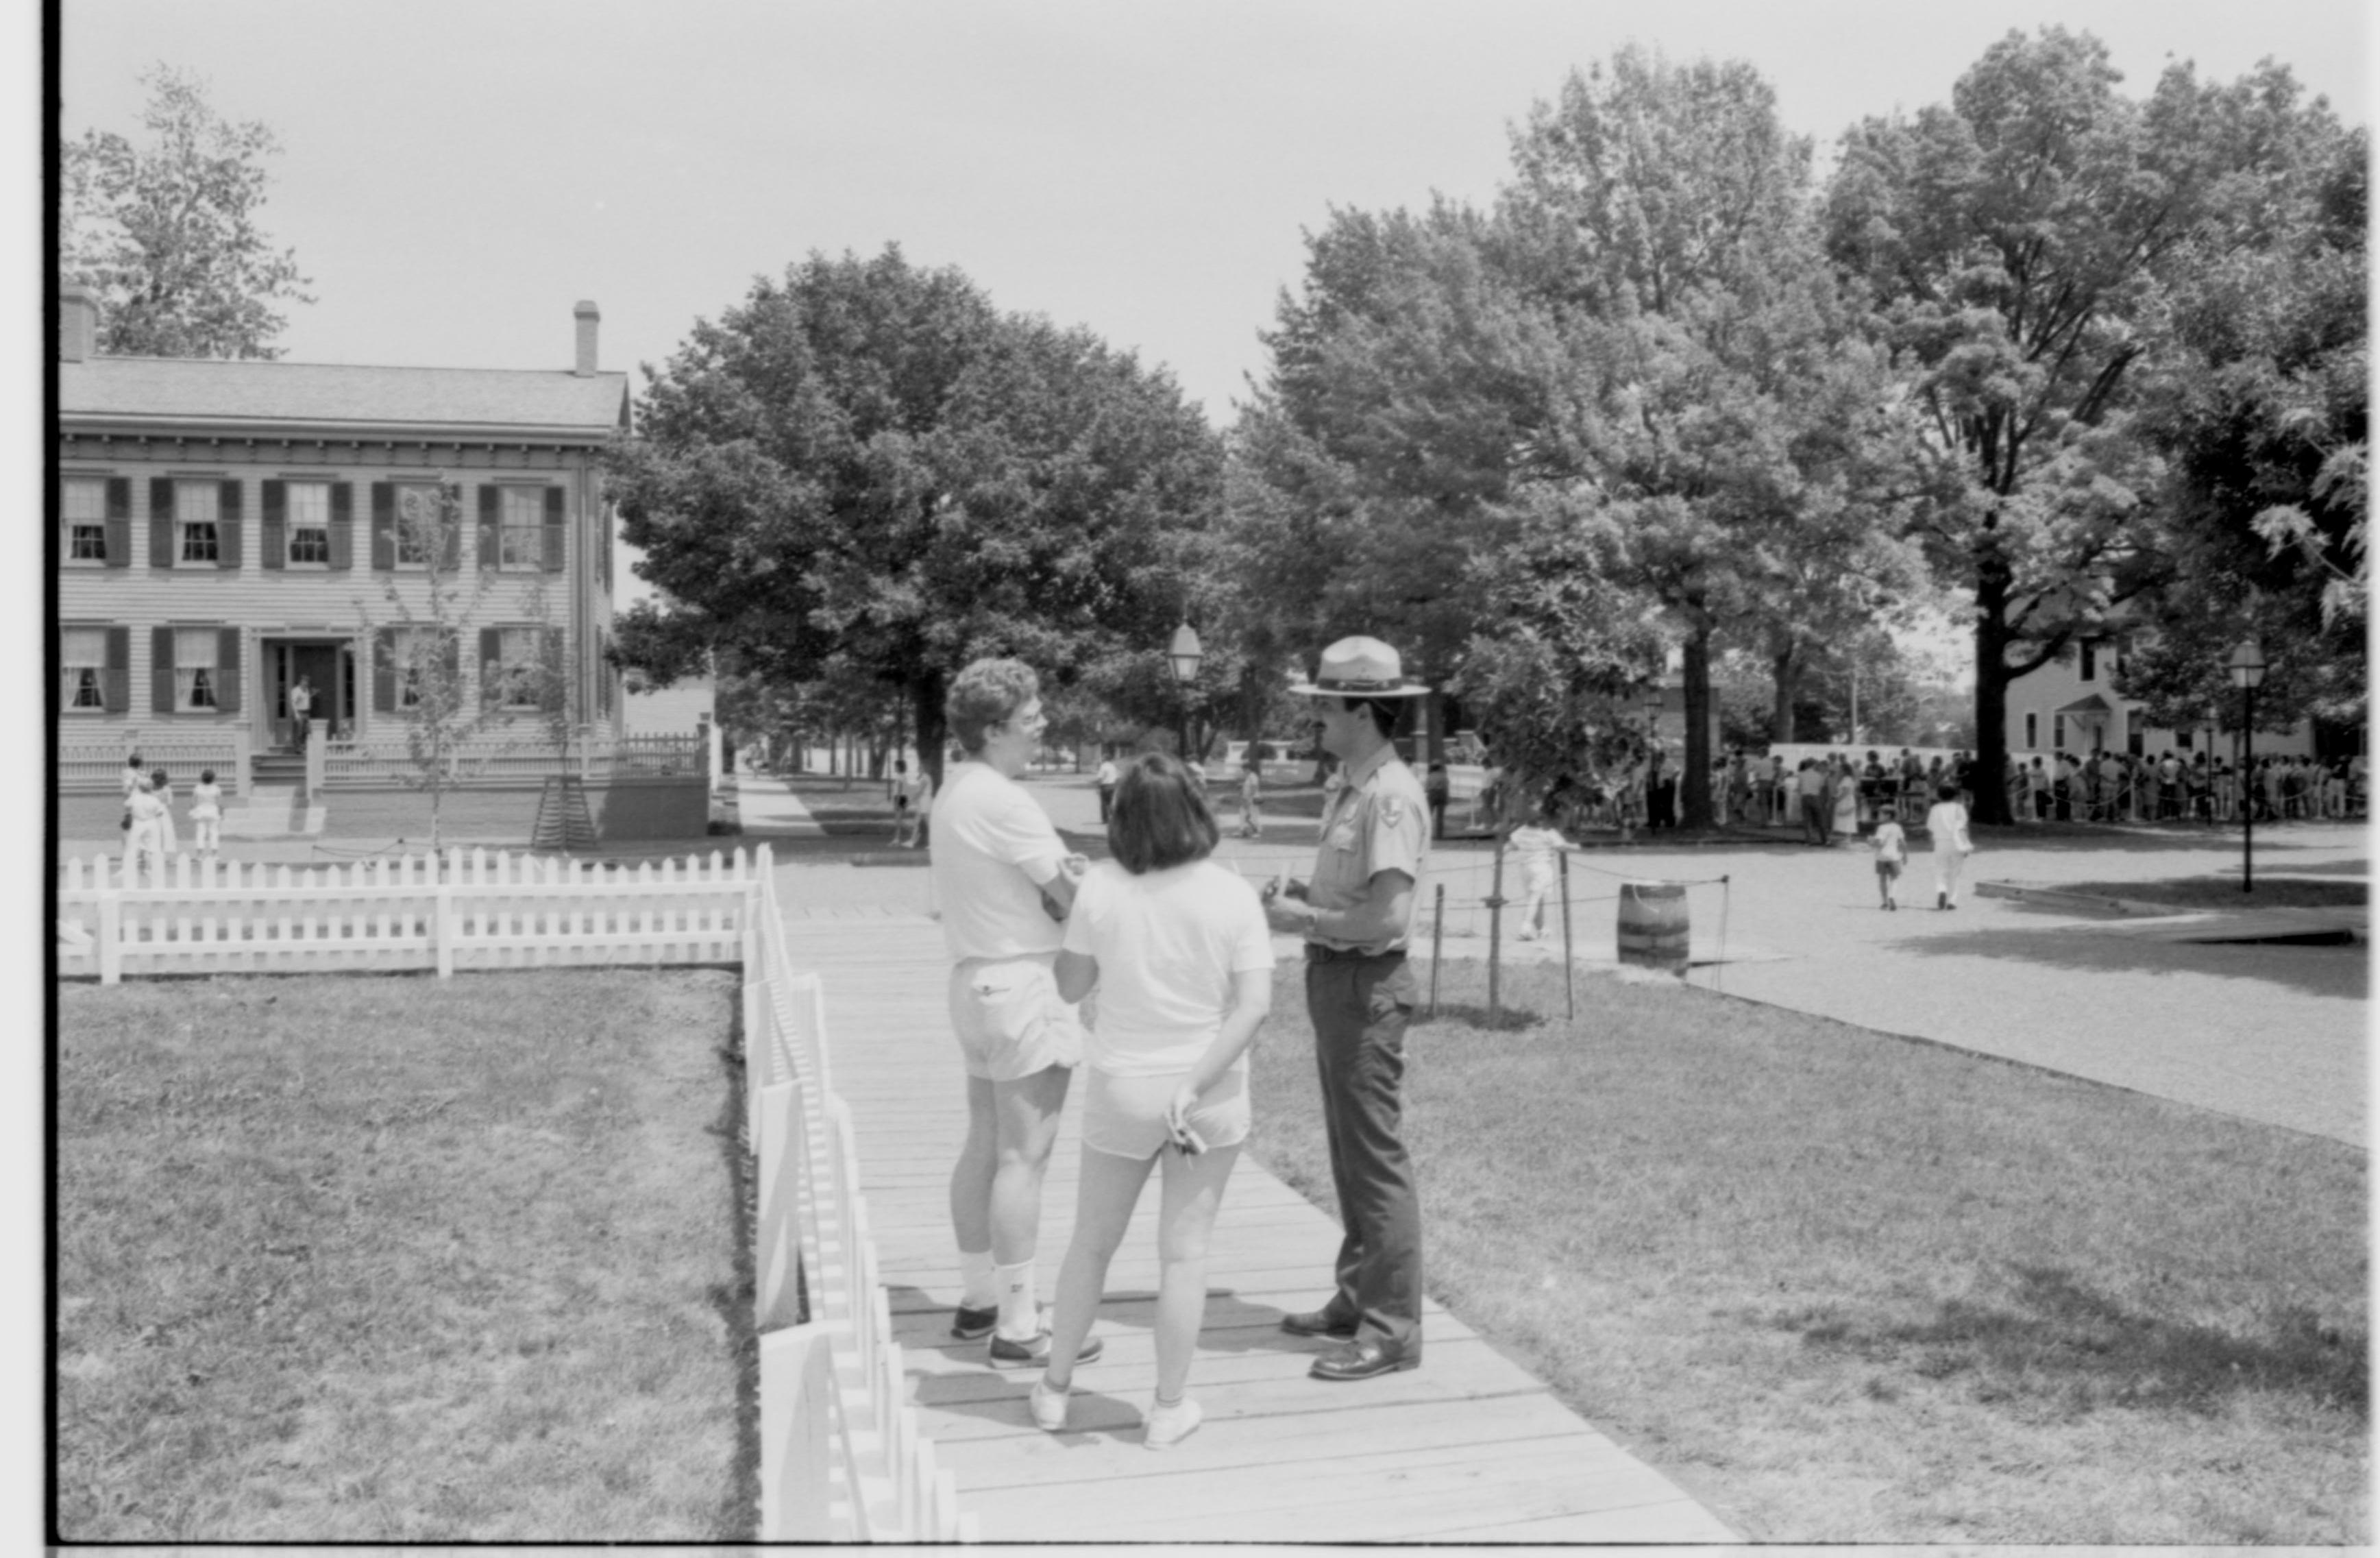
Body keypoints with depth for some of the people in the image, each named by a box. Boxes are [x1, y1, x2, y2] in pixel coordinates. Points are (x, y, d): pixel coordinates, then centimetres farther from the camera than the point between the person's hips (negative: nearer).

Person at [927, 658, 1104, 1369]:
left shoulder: (954, 795, 11)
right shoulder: (1003, 802, -19)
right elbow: (1072, 899, -15)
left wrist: (1055, 872, -4)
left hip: (976, 980, 10)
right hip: (1023, 985, -10)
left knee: (984, 1145, 16)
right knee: (1024, 1157, -5)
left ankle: (979, 1299, 26)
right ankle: (1017, 1327, 0)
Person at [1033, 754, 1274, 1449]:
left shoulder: (1101, 888, -11)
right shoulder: (1234, 896, -11)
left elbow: (1070, 985, -1)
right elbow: (1254, 1005, -17)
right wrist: (1193, 1087, -18)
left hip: (1120, 1093, 1)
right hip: (1209, 1095, -1)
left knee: (1091, 1242, 17)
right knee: (1184, 1250, 9)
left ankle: (1054, 1389, 30)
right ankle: (1170, 1408, 18)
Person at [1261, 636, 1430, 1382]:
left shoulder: (1390, 796, -20)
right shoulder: (1348, 788, 11)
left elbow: (1389, 915, -26)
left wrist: (1303, 919, -16)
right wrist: (1300, 894, 4)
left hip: (1366, 985, -10)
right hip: (1334, 979, 10)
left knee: (1376, 1158, -3)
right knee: (1349, 1152, 17)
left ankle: (1391, 1328, 5)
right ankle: (1357, 1299, 29)